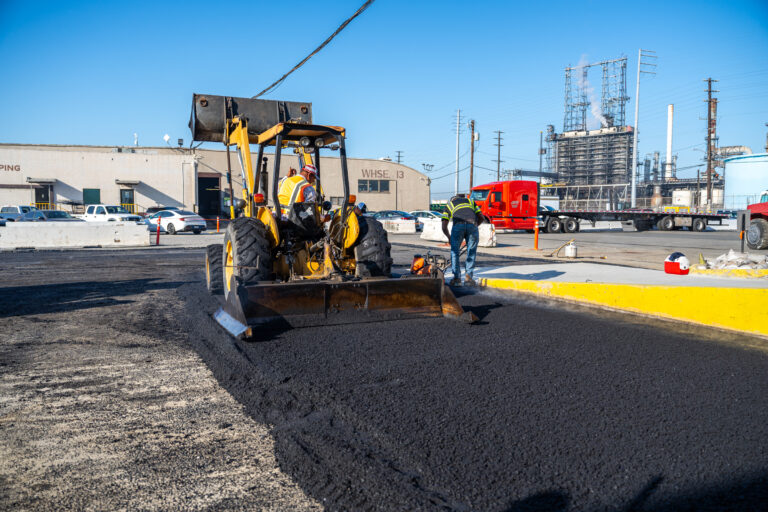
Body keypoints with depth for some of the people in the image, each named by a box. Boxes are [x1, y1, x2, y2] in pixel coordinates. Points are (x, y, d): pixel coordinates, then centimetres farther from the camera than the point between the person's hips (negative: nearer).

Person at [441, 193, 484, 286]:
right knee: (471, 252, 15)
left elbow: (444, 227, 24)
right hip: (472, 224, 1)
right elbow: (481, 218, 28)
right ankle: (468, 277, 11)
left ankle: (456, 278, 12)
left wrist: (449, 238, 39)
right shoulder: (470, 201, 37)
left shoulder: (449, 204, 32)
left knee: (455, 252, 14)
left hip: (458, 225, -1)